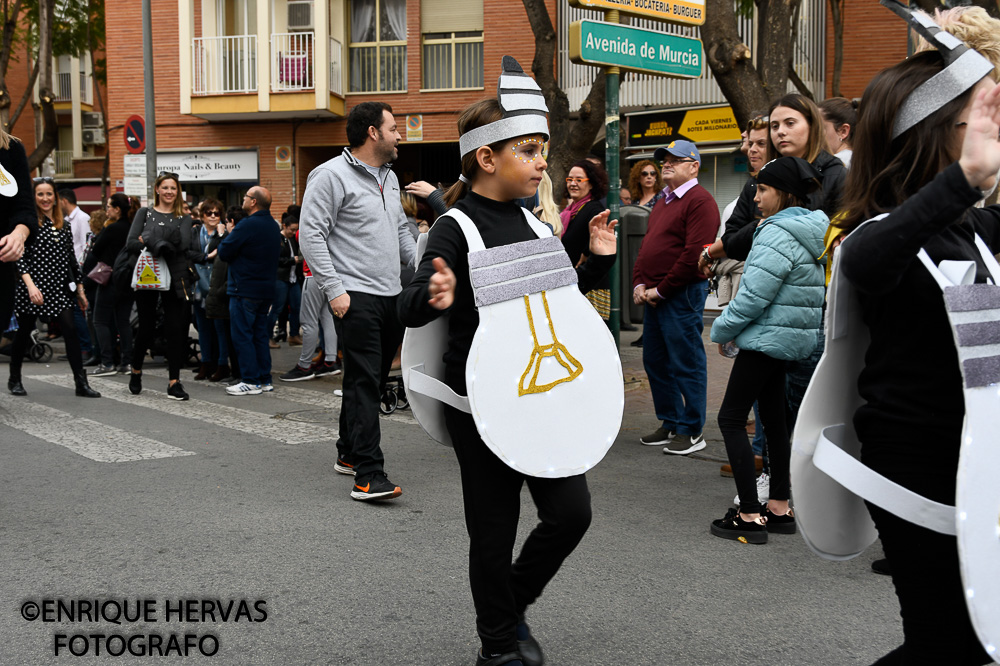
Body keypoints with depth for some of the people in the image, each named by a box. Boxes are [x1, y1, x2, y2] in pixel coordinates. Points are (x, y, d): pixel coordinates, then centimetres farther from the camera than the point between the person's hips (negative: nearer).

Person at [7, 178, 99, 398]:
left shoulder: (63, 226, 13)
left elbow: (71, 259, 17)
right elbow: (20, 257, -10)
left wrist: (80, 290, 15)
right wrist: (30, 285, -21)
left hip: (61, 288, 3)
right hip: (34, 287, -3)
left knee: (71, 331, -9)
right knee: (24, 332, 9)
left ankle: (81, 383, -10)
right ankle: (14, 379, 27)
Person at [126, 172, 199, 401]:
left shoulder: (184, 219, 13)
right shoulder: (145, 214, 7)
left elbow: (190, 250, 10)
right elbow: (131, 243, -4)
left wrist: (203, 257, -9)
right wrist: (154, 245, -15)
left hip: (176, 279, 1)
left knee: (176, 328, -6)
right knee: (147, 328, 3)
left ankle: (174, 382, -1)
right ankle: (136, 371, 30)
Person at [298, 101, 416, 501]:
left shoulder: (389, 178, 19)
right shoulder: (332, 175, -8)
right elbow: (311, 235, -12)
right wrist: (334, 290, -17)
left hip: (391, 295, 8)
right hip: (356, 297, -8)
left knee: (372, 379, 14)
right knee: (363, 381, -12)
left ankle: (349, 453, 28)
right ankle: (368, 476, -14)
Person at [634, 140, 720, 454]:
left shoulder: (700, 201, -10)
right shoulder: (663, 201, 19)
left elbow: (695, 253, -19)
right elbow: (646, 245, 21)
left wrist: (660, 290, -15)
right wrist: (639, 283, 5)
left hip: (682, 295, -10)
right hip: (653, 296, 10)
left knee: (687, 363, -3)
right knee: (655, 361, 13)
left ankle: (692, 431, 5)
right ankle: (670, 424, 24)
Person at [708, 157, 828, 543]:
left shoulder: (777, 234, -19)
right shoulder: (809, 232, 12)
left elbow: (754, 295, -23)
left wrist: (722, 330, -7)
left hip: (766, 338, -10)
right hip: (791, 339, 10)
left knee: (731, 418, -4)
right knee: (774, 419, 16)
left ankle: (750, 516, -6)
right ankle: (780, 508, 22)